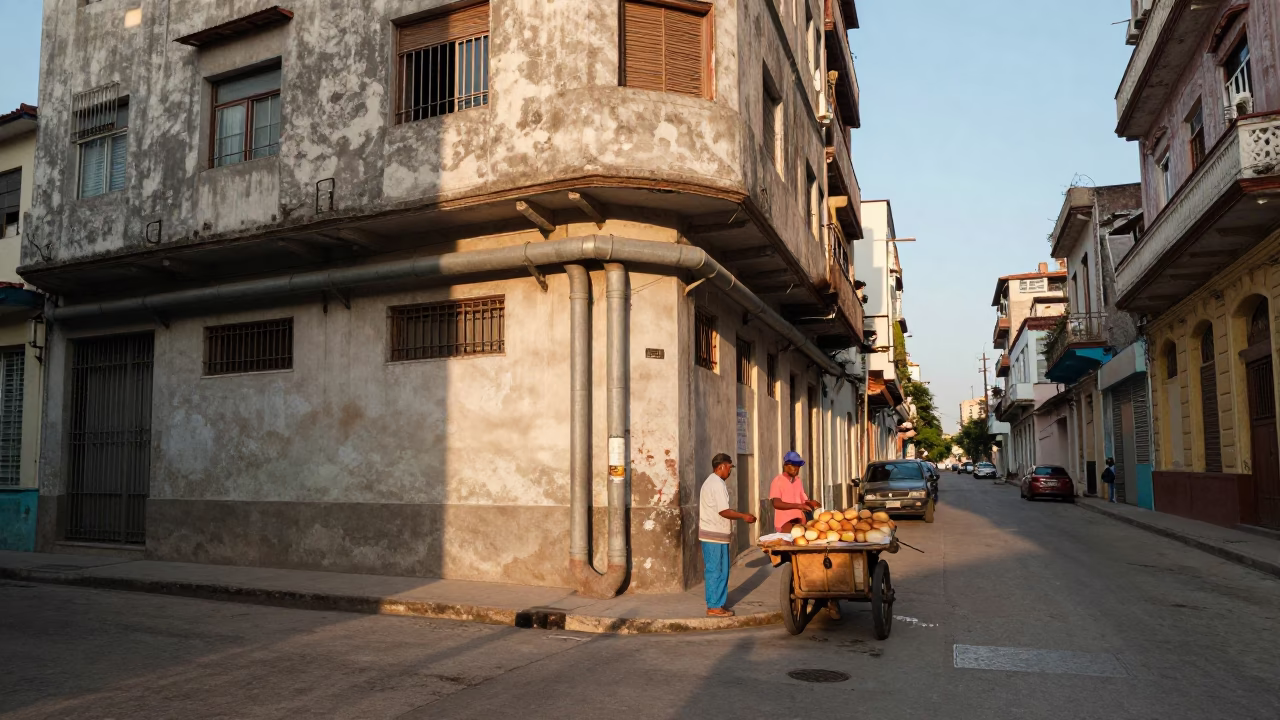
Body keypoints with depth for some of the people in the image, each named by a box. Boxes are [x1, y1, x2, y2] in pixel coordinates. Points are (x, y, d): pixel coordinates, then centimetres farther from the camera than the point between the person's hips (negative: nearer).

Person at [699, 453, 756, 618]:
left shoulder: (710, 482, 18)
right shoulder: (718, 484, -16)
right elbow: (723, 511, -20)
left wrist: (741, 516, 20)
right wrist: (744, 516, -11)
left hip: (709, 534, 10)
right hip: (716, 535, -10)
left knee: (713, 570, 14)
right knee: (717, 571, -4)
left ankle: (716, 604, 20)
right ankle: (714, 606, 1)